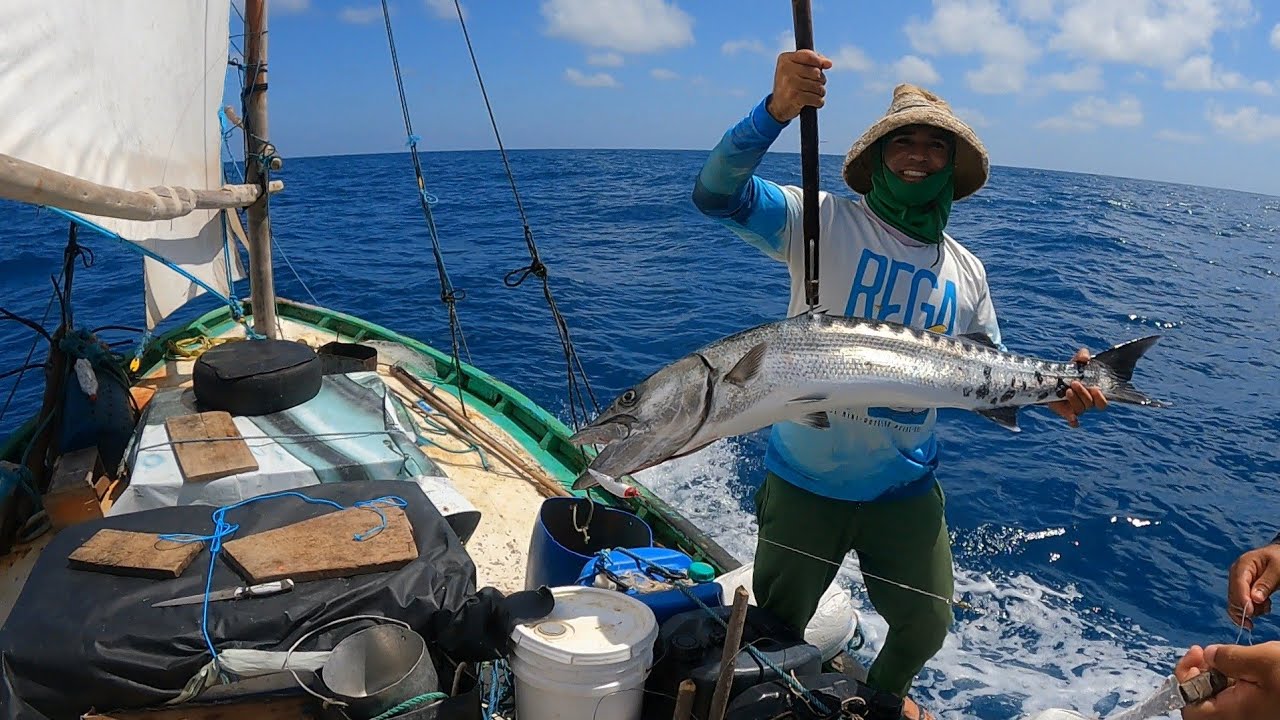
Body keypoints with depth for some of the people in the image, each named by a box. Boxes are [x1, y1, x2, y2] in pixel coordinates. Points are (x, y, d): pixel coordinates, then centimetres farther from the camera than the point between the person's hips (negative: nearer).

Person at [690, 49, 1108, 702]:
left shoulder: (966, 271, 2)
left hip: (906, 488, 4)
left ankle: (882, 701, 54)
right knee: (776, 629, 17)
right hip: (804, 480, -3)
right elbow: (716, 194, -26)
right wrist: (775, 111, -42)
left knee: (925, 628, 20)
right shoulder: (825, 221, -12)